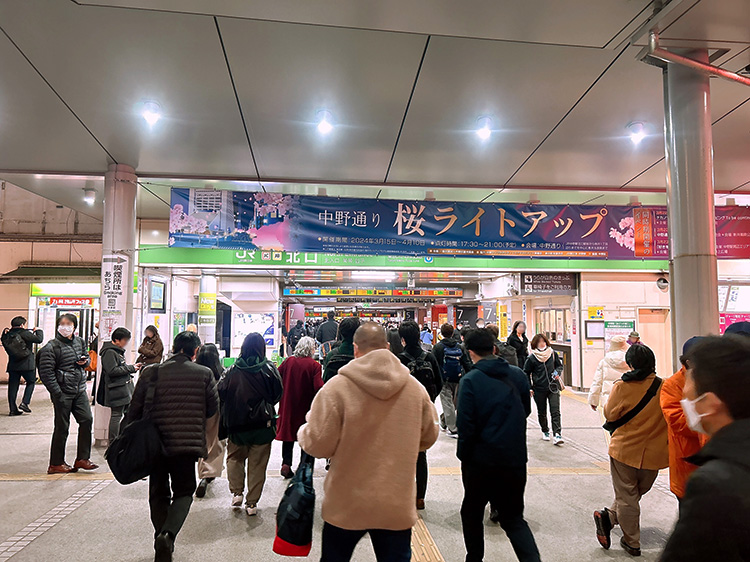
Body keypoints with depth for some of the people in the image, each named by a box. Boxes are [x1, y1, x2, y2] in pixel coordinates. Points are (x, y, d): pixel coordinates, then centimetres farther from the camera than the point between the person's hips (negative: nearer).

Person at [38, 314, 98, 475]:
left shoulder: (80, 342, 8)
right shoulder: (51, 347, -10)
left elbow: (87, 356, 26)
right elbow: (46, 373, -14)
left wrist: (85, 361, 0)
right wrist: (57, 394, -17)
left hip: (80, 390, 6)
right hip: (63, 392, -6)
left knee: (87, 419, 1)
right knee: (62, 427, 2)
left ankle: (82, 458, 11)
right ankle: (56, 464, 17)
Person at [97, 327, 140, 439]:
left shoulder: (119, 351, 17)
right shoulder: (109, 352, -14)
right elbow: (112, 371, -23)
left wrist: (133, 367, 12)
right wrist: (130, 368, -17)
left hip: (125, 388, 10)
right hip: (116, 390, -10)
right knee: (116, 415, -3)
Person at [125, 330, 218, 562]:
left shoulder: (151, 372, -2)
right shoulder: (204, 374, -5)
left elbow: (135, 408, 1)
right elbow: (213, 408, 3)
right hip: (188, 443, -2)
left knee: (158, 494, 18)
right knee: (183, 492, 12)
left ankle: (162, 538, 23)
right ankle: (168, 533, -10)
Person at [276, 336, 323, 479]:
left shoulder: (288, 361, -3)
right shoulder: (314, 365, -13)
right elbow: (318, 387, -20)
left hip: (288, 404, 2)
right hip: (307, 406, -2)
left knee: (288, 433, 14)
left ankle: (286, 463, 4)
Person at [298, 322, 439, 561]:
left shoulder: (336, 387, -17)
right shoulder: (416, 388, -6)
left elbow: (318, 445, -14)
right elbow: (428, 437, 6)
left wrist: (304, 431, 8)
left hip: (346, 505, -1)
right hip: (397, 506, 2)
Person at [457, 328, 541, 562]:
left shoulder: (470, 380, -15)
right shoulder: (518, 374, -1)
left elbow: (465, 424, -16)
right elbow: (526, 411, 13)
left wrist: (463, 455, -2)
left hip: (482, 459, -3)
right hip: (515, 458, 4)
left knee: (472, 512, 18)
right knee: (513, 517, 15)